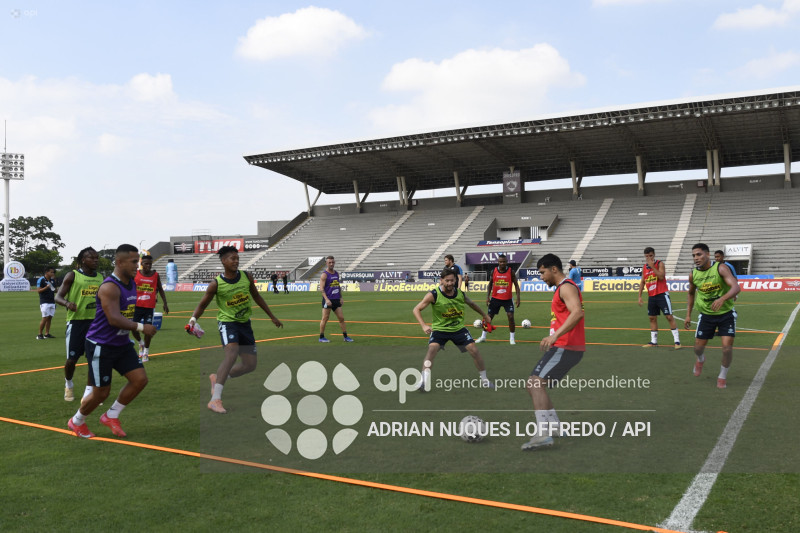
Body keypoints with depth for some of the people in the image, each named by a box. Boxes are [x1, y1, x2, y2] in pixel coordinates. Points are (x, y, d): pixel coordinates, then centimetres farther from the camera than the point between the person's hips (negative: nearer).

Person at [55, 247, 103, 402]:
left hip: (95, 321, 4)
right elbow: (58, 296, -9)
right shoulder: (72, 276, -5)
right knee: (72, 359, 1)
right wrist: (67, 303, -29)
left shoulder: (100, 278, 11)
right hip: (76, 321, -4)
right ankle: (68, 385, 30)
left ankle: (89, 392, 7)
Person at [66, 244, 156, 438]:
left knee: (140, 379, -2)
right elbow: (114, 319, -32)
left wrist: (135, 331, 21)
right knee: (101, 393, 1)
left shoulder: (132, 284, 5)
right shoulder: (109, 287, -23)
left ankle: (111, 416, 16)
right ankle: (77, 422, 30)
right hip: (101, 346, -8)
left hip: (122, 344, 8)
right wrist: (141, 327, -32)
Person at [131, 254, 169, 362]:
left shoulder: (156, 275, 2)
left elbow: (160, 289, 10)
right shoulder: (135, 274, -1)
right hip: (137, 306, 0)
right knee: (133, 328, 1)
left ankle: (146, 353, 12)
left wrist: (165, 303, 4)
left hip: (150, 307, 0)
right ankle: (141, 343, 31)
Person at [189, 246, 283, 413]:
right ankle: (215, 400, -31)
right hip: (227, 322, -5)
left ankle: (217, 378, 30)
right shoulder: (216, 284, -13)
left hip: (245, 323, 6)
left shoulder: (246, 277, -2)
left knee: (250, 364, 7)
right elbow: (202, 305, -3)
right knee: (232, 352, -32)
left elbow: (256, 297, 13)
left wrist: (272, 316, 17)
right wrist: (193, 319, -22)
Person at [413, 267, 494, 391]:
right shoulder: (433, 295, -19)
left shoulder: (460, 294, -7)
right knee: (432, 349, -25)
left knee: (474, 350, -3)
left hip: (458, 328, 3)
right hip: (439, 329, -3)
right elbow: (417, 309, -16)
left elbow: (471, 303, 16)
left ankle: (484, 380, 16)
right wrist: (424, 325, -30)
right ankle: (424, 381, -17)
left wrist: (484, 315, 27)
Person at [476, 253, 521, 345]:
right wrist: (488, 296, 0)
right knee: (489, 317, 7)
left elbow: (516, 285, -4)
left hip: (507, 299, -2)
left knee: (511, 317, -12)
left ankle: (512, 338, 1)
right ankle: (483, 336, 22)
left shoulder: (511, 272, -7)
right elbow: (490, 284, 8)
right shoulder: (494, 271, -2)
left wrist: (518, 298, -13)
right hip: (495, 298, 2)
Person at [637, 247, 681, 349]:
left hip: (662, 294, -6)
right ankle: (653, 341, 18)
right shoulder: (644, 267, 10)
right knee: (652, 318, 10)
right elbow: (642, 282, 14)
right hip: (651, 296, 6)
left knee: (669, 317, -8)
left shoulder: (660, 263, -6)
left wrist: (652, 266, -21)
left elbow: (661, 276, -21)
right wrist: (640, 296, 8)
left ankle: (677, 340, -6)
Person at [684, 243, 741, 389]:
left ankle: (723, 376, 13)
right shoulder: (693, 274, -5)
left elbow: (736, 287, -33)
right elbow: (691, 293, 14)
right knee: (698, 347, 6)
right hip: (706, 315, 4)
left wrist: (722, 299, -51)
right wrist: (688, 315, 10)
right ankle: (700, 360, 44)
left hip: (726, 313, -3)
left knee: (727, 347, -12)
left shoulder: (721, 268, -20)